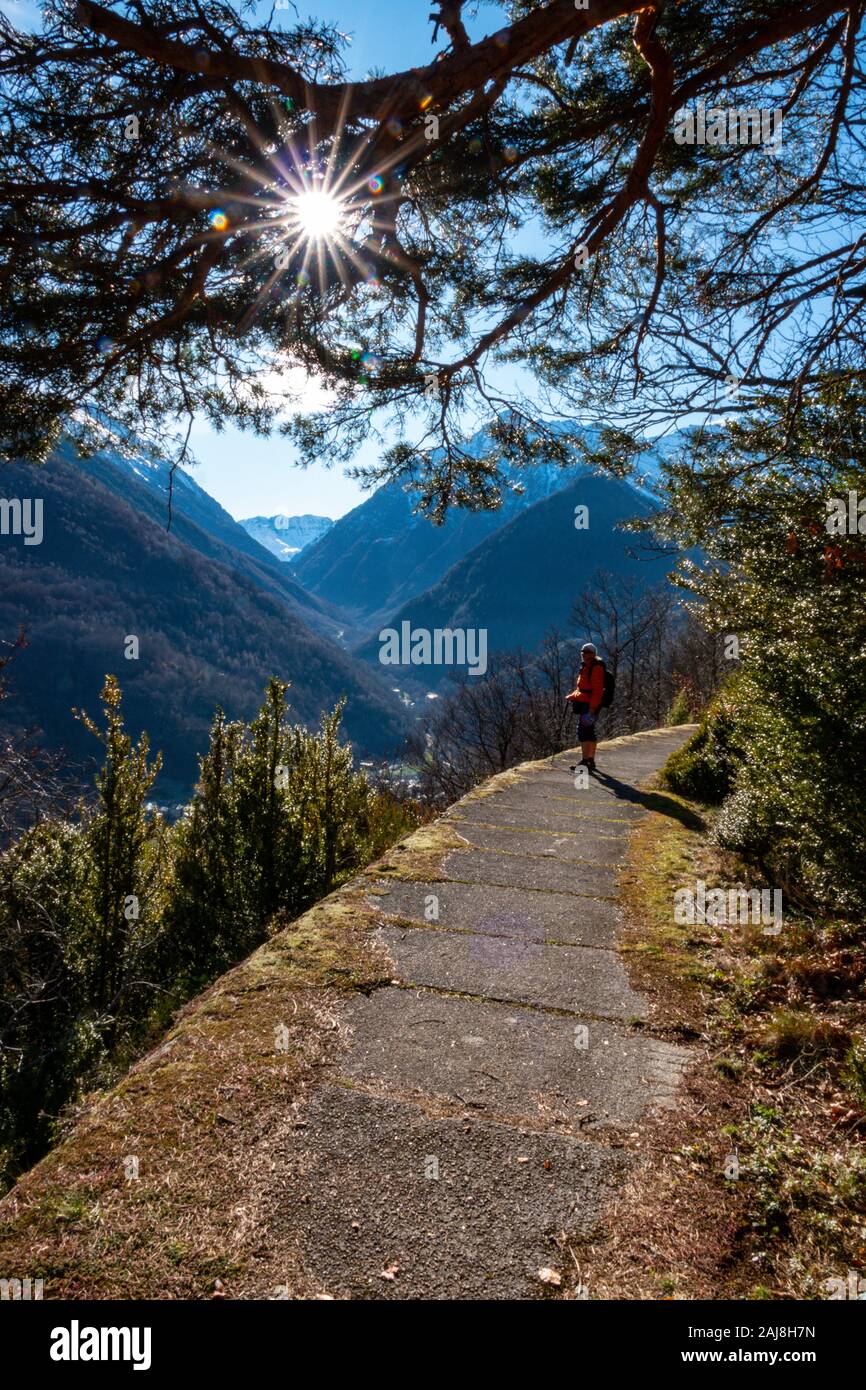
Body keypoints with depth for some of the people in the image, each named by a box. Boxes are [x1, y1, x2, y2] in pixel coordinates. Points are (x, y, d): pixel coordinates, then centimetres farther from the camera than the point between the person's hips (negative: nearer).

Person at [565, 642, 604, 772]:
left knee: (583, 732, -16)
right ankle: (591, 761, 21)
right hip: (584, 704, 10)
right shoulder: (586, 667, 20)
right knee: (589, 733, 14)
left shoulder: (597, 667, -11)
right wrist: (572, 697, 12)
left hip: (589, 705, -10)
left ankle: (585, 762, -18)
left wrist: (592, 708, -24)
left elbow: (597, 690, -19)